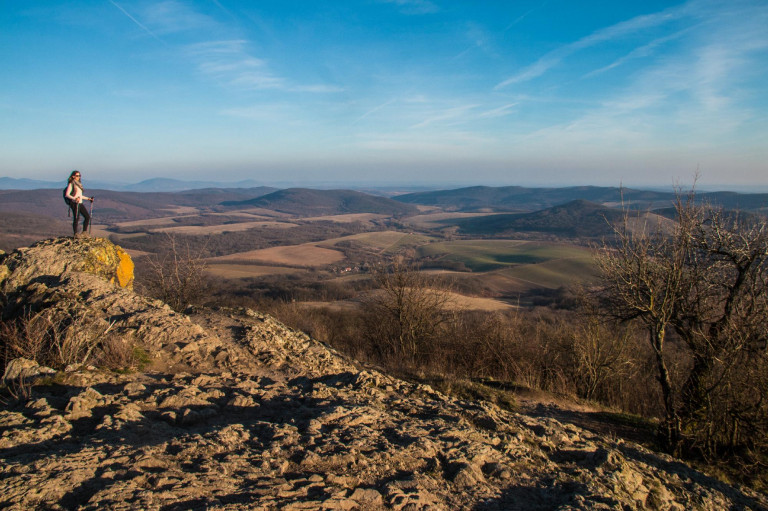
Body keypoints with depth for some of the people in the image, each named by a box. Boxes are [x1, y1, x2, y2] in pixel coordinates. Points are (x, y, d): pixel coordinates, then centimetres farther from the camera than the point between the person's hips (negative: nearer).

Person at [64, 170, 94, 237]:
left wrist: (88, 198, 23)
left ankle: (84, 232, 14)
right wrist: (74, 199, -26)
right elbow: (67, 195, -11)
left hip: (80, 203, 8)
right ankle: (76, 234, 1)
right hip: (75, 203, -8)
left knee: (87, 216, 5)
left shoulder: (79, 184, 19)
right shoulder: (71, 184, -4)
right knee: (76, 218, -6)